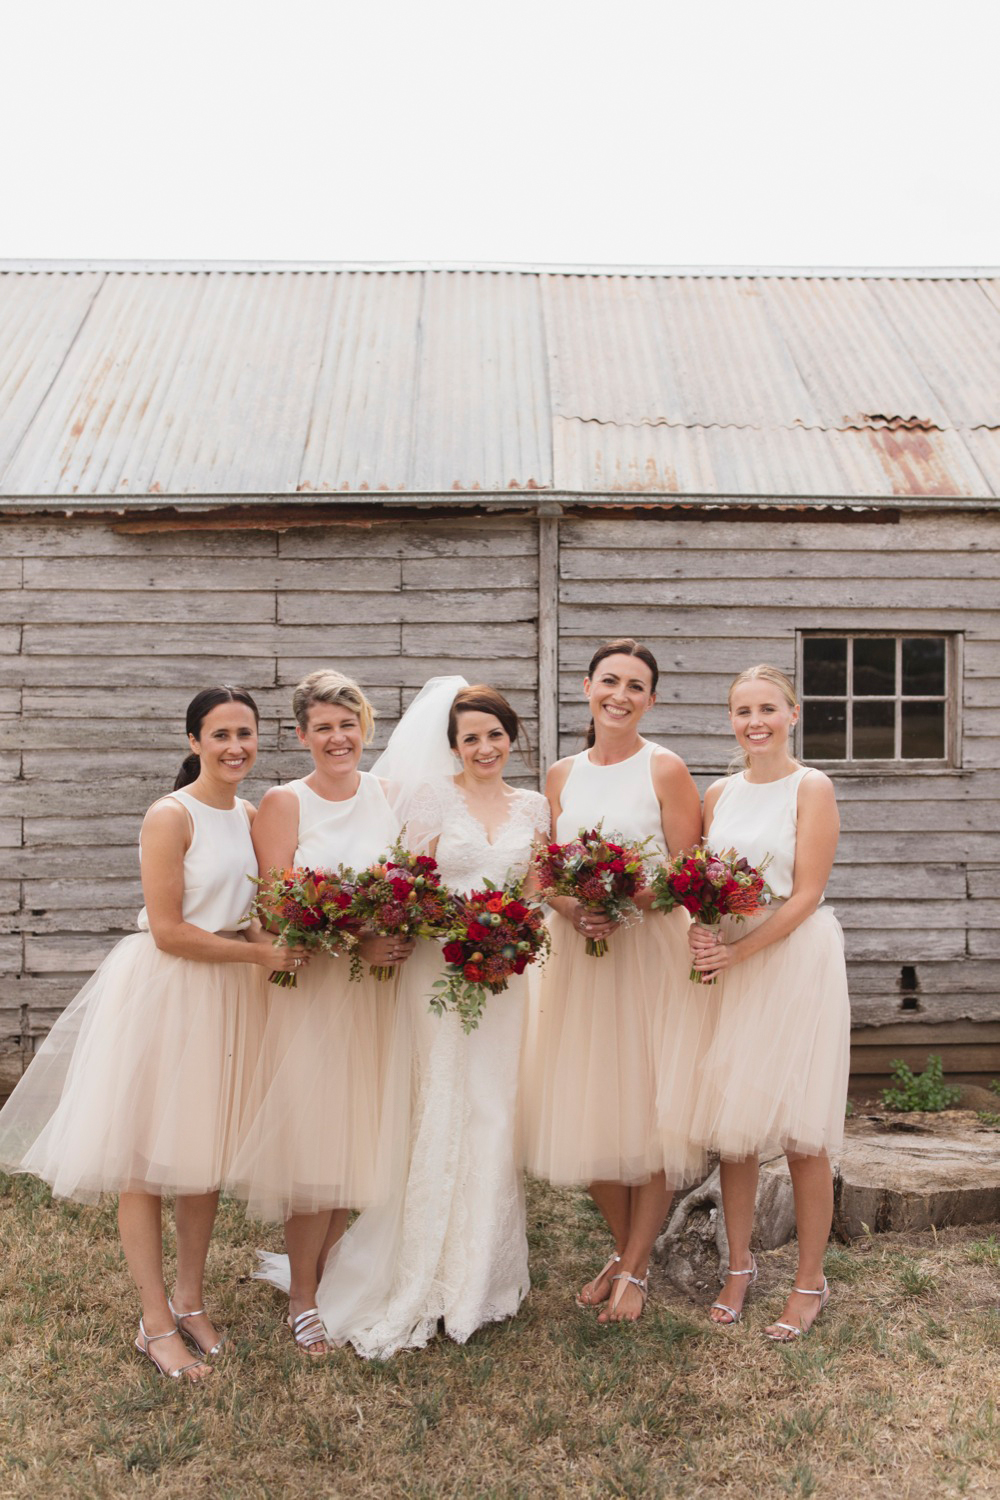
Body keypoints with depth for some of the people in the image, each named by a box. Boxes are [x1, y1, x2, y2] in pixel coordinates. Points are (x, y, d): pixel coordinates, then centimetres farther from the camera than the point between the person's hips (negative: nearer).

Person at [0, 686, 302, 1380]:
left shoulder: (250, 815, 7)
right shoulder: (171, 816, -14)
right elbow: (168, 932, -18)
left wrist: (277, 940, -2)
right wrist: (257, 952, -15)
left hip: (228, 997, 7)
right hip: (165, 992, -6)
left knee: (206, 1150, 15)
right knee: (146, 1156, 4)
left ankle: (190, 1299, 31)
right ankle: (156, 1322, 17)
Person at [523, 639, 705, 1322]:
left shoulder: (666, 768, -5)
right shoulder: (562, 775, 9)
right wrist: (571, 909, -9)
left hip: (653, 952, -4)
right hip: (580, 953, 4)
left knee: (651, 1109, 0)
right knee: (589, 1109, 9)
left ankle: (636, 1268, 17)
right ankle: (623, 1248, 30)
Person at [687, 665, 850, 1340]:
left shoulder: (812, 788, -5)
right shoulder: (719, 794, 10)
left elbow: (806, 894, -11)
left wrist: (738, 951, -17)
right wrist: (700, 932, -7)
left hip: (796, 962, -4)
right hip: (728, 965, 5)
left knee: (801, 1132, 1)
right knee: (731, 1125, 9)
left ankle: (810, 1283, 17)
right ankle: (739, 1266, 26)